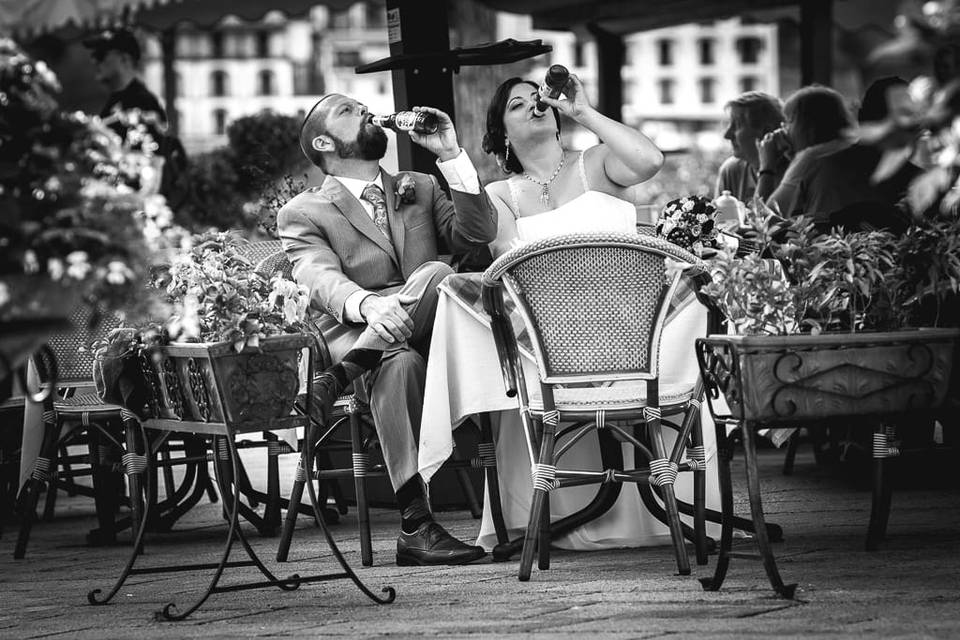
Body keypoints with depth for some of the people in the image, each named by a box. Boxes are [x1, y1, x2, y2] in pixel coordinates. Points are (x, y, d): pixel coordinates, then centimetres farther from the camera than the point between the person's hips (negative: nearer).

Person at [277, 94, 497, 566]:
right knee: (400, 361, -39)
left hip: (424, 334, 3)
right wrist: (369, 305, -32)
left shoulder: (420, 190, 28)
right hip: (352, 334, -3)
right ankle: (416, 527, -44)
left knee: (435, 274, -30)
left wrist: (451, 156, 0)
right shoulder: (303, 214, 13)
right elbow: (320, 278, -9)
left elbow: (477, 234, 9)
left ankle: (335, 382, -31)